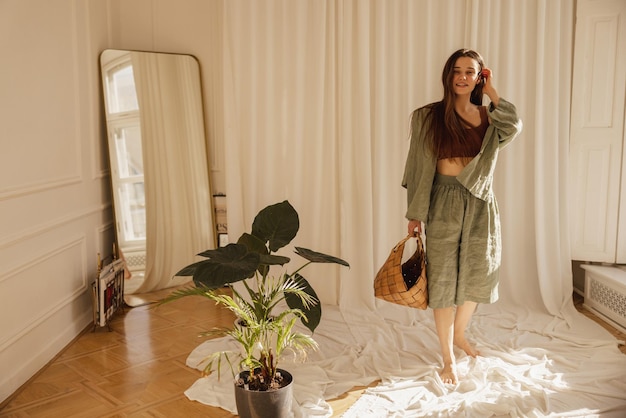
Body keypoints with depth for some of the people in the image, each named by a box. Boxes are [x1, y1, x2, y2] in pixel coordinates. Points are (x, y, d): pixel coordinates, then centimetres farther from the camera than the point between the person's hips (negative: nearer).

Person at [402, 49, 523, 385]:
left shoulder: (487, 117, 7)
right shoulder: (428, 117, -3)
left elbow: (513, 128, -16)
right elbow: (420, 167, -3)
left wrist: (492, 94, -6)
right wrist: (415, 213, -5)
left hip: (480, 204, 4)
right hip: (444, 202, -3)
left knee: (476, 275, 12)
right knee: (443, 279, 1)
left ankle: (459, 335, 37)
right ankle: (448, 358, 13)